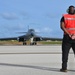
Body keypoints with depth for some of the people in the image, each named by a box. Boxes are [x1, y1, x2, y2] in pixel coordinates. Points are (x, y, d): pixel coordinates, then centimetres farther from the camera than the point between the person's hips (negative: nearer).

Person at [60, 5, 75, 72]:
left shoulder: (64, 17, 6)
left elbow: (62, 26, -8)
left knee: (65, 53, 3)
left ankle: (64, 67, 0)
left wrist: (69, 34, -11)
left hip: (67, 37, 0)